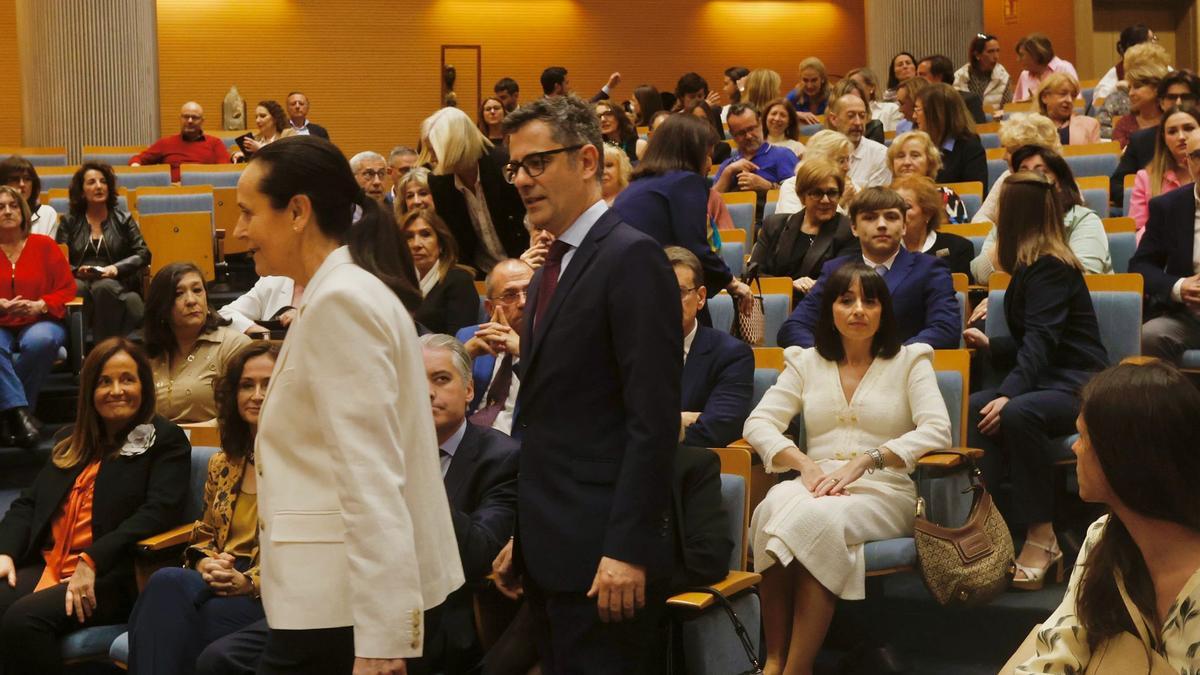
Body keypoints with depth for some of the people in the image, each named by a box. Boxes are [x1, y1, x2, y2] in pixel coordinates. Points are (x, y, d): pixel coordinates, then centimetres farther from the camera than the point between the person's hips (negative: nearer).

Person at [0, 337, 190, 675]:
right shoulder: (71, 445, 26)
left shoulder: (165, 440, 5)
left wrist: (92, 561, -20)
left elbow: (159, 511, -10)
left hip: (113, 578, -6)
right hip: (46, 567, 6)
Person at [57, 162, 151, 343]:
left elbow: (143, 254, 9)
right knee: (74, 290, -38)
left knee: (103, 287, -39)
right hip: (79, 280, 0)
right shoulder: (69, 222, 20)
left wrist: (116, 268, -8)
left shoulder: (123, 219, 18)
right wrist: (77, 271, -11)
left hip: (116, 283, 0)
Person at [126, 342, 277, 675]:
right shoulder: (222, 464, 21)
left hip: (274, 595, -5)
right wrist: (207, 565, -1)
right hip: (220, 588, 5)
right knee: (167, 584, -31)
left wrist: (251, 582, -18)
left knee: (168, 585, -31)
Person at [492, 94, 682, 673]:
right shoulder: (552, 268, 16)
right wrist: (523, 538, 15)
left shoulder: (631, 258, -11)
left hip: (601, 556, -8)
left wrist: (627, 549, -22)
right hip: (549, 552, 9)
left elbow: (654, 419, -18)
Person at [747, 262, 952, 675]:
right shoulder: (805, 362, 19)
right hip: (815, 485, 2)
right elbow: (759, 423, 6)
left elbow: (937, 431, -5)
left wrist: (865, 461, -17)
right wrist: (806, 465, -13)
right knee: (775, 508, -35)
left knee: (818, 518, -36)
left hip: (883, 491, -2)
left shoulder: (909, 361, 11)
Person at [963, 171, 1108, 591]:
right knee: (975, 410, -20)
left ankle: (1041, 536, -29)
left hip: (1077, 387, -9)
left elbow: (1041, 341, -24)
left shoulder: (1051, 268, -12)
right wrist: (990, 345, 19)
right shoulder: (1032, 266, 17)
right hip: (1042, 382, 9)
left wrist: (1009, 394, -33)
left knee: (1018, 413, -37)